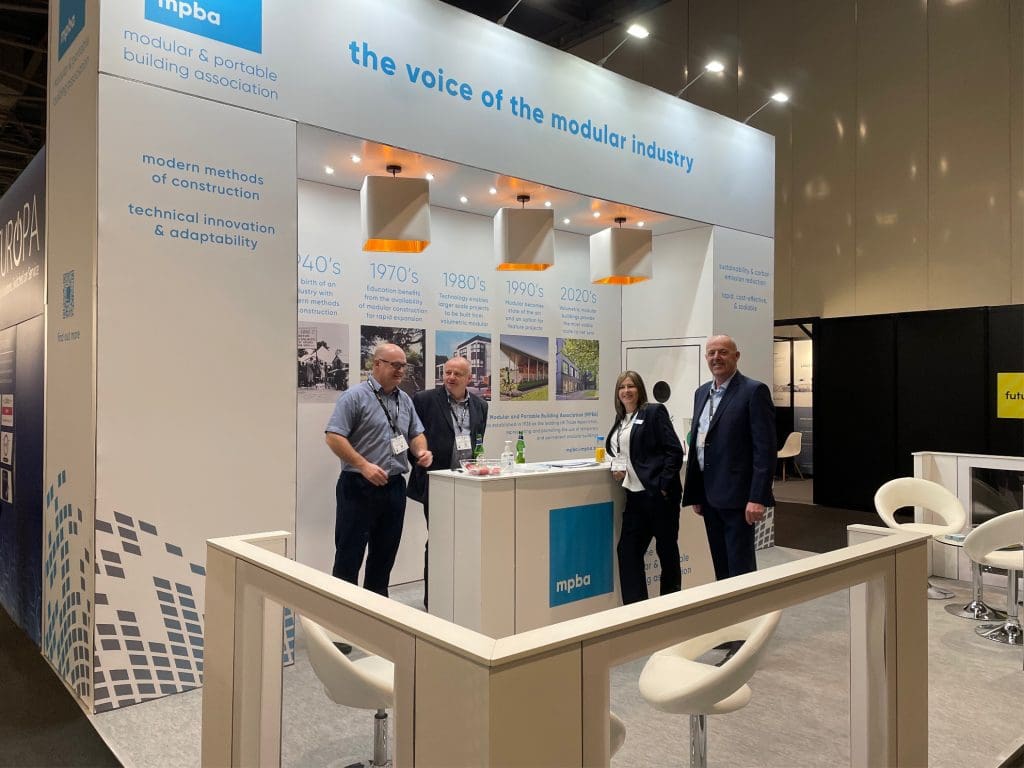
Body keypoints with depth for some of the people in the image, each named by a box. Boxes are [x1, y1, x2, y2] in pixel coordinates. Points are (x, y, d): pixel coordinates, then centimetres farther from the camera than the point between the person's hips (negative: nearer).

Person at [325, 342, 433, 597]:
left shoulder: (405, 400, 12)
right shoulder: (355, 396, -8)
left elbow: (415, 434, 18)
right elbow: (334, 437, -14)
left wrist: (421, 451, -4)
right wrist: (364, 465, -21)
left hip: (395, 487, 7)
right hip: (359, 487, -6)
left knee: (385, 552, 15)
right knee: (349, 553, 1)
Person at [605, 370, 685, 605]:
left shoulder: (654, 412, -6)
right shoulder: (620, 420, 14)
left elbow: (675, 450, -11)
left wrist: (664, 485, -16)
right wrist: (616, 468, 4)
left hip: (659, 493, -7)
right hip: (635, 495, 7)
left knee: (667, 549, 7)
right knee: (627, 549, 4)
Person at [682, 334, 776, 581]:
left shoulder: (754, 391, -9)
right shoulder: (701, 392, 13)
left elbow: (765, 448, -14)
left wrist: (758, 497, -20)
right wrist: (694, 494, 13)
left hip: (737, 496, -7)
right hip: (709, 495, 7)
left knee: (741, 569, 0)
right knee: (721, 567, 15)